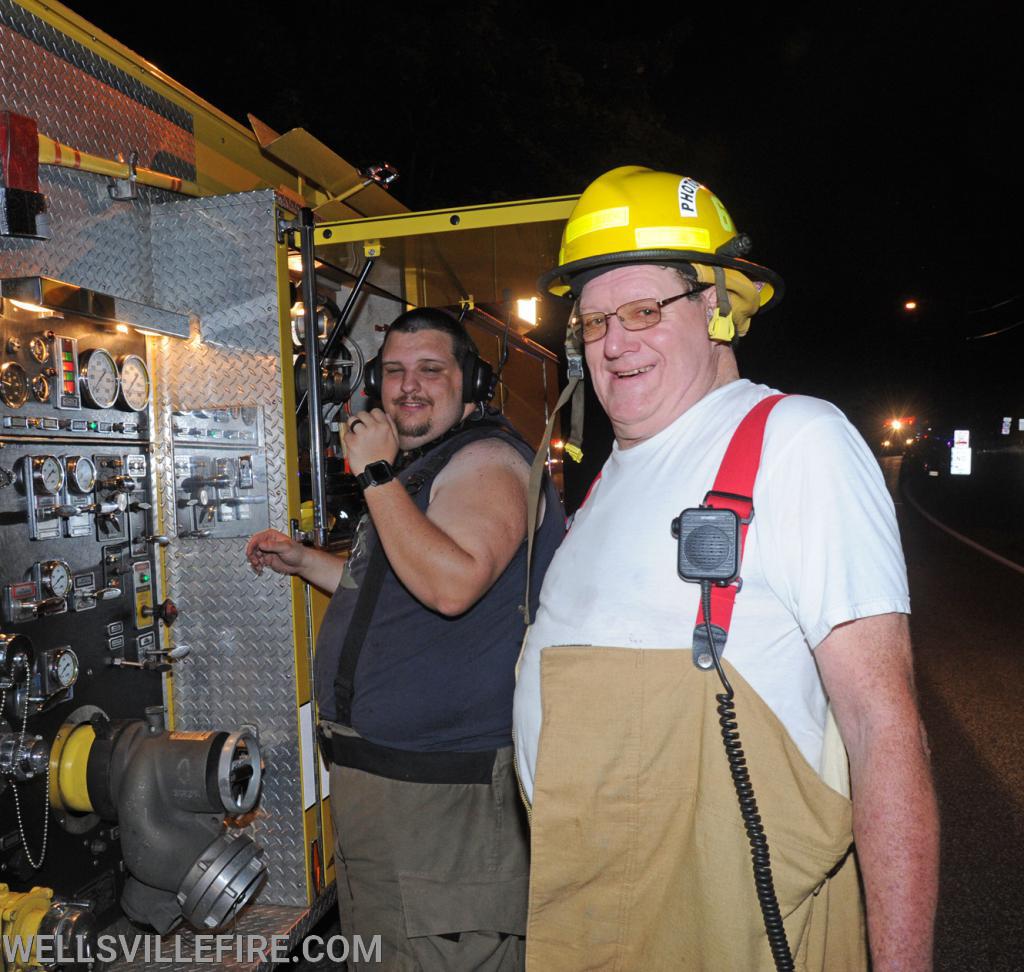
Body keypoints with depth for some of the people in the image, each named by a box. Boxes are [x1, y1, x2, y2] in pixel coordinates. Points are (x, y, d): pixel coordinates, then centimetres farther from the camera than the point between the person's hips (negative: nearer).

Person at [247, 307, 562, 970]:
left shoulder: (484, 460, -16)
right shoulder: (419, 470, 17)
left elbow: (450, 585, -33)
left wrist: (377, 474, -25)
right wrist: (303, 561, 18)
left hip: (447, 792, -10)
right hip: (377, 770, 11)